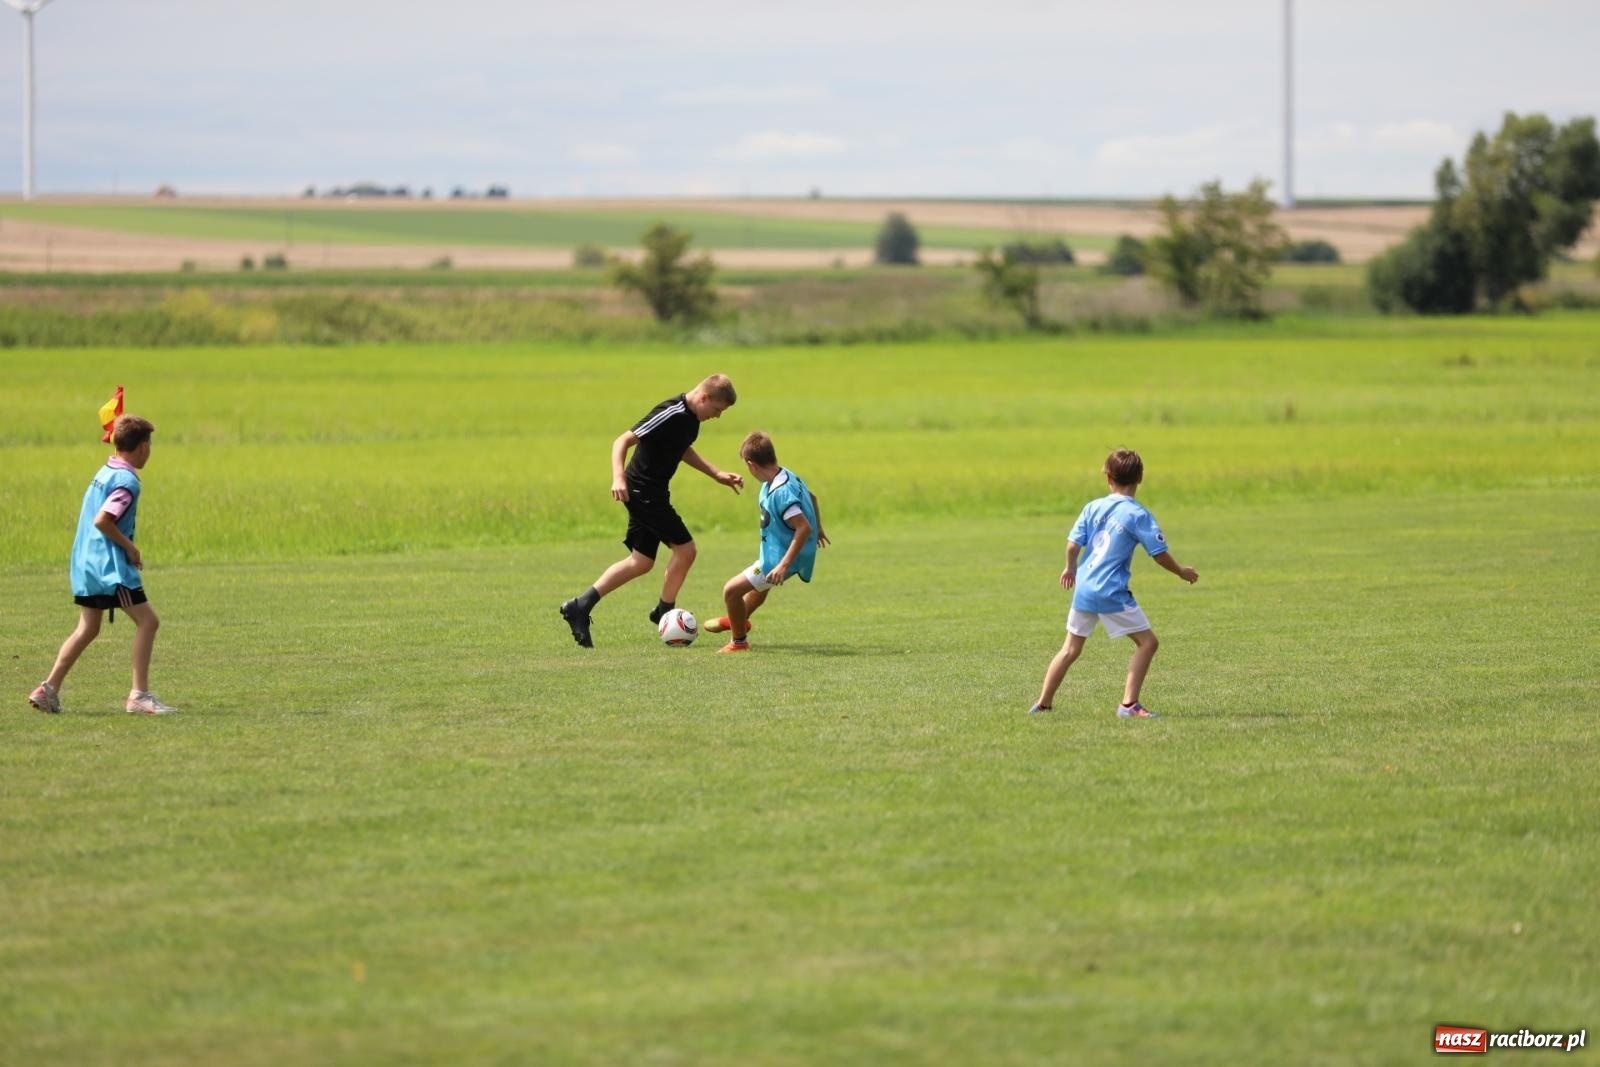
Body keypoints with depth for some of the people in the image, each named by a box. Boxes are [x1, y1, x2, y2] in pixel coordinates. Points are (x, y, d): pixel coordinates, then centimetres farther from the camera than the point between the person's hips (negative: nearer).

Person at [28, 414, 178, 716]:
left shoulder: (105, 473, 14)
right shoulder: (126, 481, -15)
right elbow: (102, 521, -24)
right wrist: (130, 547, -13)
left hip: (87, 563, 10)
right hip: (111, 566, -10)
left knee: (87, 629, 14)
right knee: (147, 621, -6)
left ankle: (48, 690, 11)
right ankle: (139, 695, -9)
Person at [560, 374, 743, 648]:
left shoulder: (690, 417, 6)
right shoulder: (671, 415, -23)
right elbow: (622, 441, -23)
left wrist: (717, 475, 23)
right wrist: (618, 478, -36)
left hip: (652, 493, 10)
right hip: (643, 490, -10)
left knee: (641, 562, 11)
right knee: (684, 548, -6)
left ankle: (579, 607, 11)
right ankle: (664, 614, 12)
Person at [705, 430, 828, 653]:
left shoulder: (780, 493, -32)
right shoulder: (787, 475, -4)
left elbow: (804, 527, -35)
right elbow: (811, 497, 14)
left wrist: (784, 565, -34)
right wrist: (818, 528, 32)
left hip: (779, 557, -10)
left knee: (732, 590, -3)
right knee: (760, 586, 35)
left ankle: (739, 641, 16)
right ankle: (739, 620, 61)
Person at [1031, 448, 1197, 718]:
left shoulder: (1092, 508, 6)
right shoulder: (1138, 515, -8)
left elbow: (1073, 544, 5)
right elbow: (1159, 554, -8)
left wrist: (1071, 568, 26)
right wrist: (1182, 572, 10)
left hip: (1083, 587, 6)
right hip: (1112, 592, -6)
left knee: (1071, 649, 18)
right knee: (1147, 642, 2)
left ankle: (1042, 704, 22)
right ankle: (1129, 704, -6)